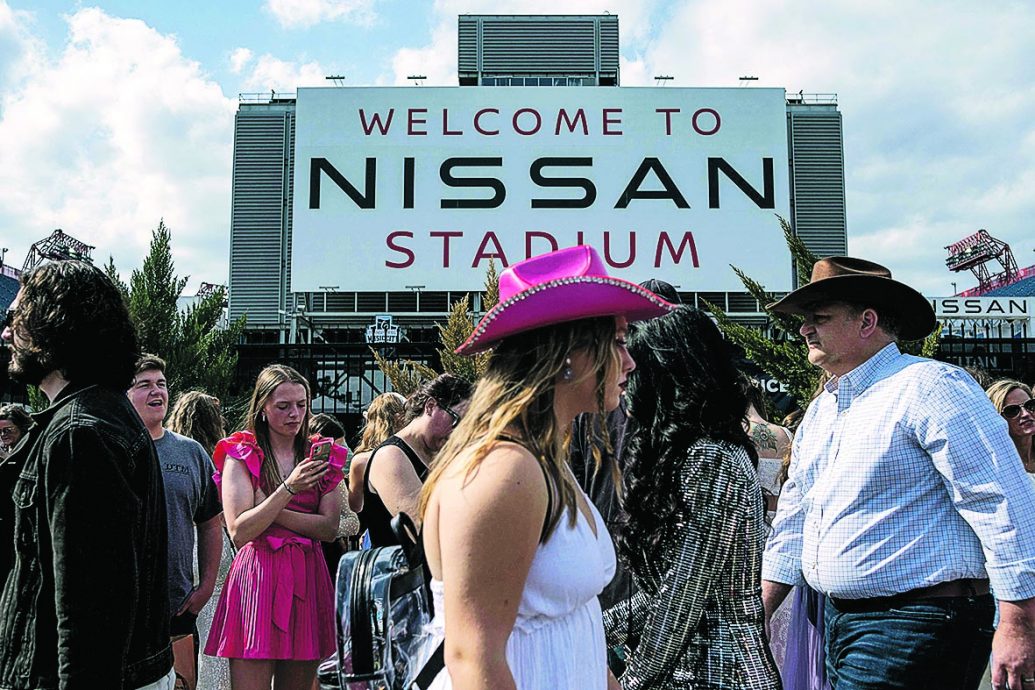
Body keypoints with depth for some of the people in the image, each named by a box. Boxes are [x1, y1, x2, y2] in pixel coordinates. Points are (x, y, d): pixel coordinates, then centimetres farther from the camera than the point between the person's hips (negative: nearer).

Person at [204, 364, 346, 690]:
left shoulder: (321, 456, 10)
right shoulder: (240, 455, 0)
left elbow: (330, 528, 0)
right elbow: (239, 532, -10)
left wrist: (271, 510, -10)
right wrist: (288, 489, -19)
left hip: (308, 579, 3)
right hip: (257, 577, -3)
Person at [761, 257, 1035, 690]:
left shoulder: (930, 386, -13)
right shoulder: (819, 411, 14)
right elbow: (794, 520, 19)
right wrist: (753, 618, 15)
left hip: (916, 623, -8)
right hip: (838, 621, 8)